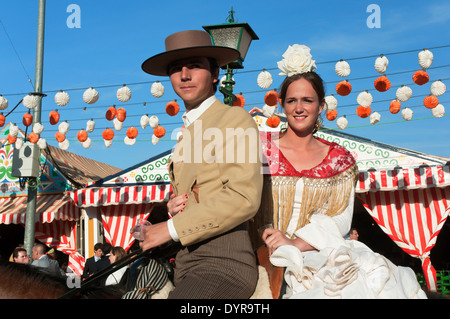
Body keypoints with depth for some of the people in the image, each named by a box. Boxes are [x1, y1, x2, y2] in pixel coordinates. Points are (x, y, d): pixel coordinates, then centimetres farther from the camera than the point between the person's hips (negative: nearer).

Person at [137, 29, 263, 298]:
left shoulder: (236, 119, -5)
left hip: (224, 262, -8)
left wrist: (171, 228, -14)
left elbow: (244, 198, -17)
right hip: (187, 263, 8)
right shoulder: (188, 132, 20)